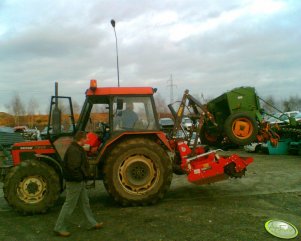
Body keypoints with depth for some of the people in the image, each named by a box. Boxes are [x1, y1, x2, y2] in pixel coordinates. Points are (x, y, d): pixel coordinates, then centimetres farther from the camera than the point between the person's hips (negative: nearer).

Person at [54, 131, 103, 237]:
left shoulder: (77, 149, 11)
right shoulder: (74, 150, -23)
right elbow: (74, 167, -29)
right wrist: (80, 178, -18)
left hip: (80, 182, 11)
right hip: (75, 182, -11)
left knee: (85, 202, 17)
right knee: (69, 205, 0)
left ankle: (92, 223, 29)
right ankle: (59, 228, 13)